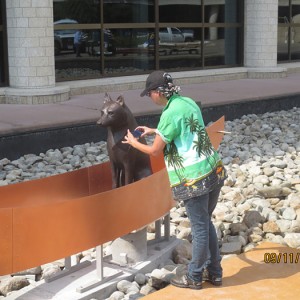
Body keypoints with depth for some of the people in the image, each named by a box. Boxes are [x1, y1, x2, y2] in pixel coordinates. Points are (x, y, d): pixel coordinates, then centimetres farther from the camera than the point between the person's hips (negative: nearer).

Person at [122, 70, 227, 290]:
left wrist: (134, 143, 10)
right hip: (214, 171, 8)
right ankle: (214, 272, 27)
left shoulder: (170, 113, -16)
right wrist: (154, 131, 27)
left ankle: (194, 277, 19)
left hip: (194, 179, -8)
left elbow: (155, 151, -8)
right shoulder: (189, 102, 10)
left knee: (199, 228, 4)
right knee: (206, 224, 19)